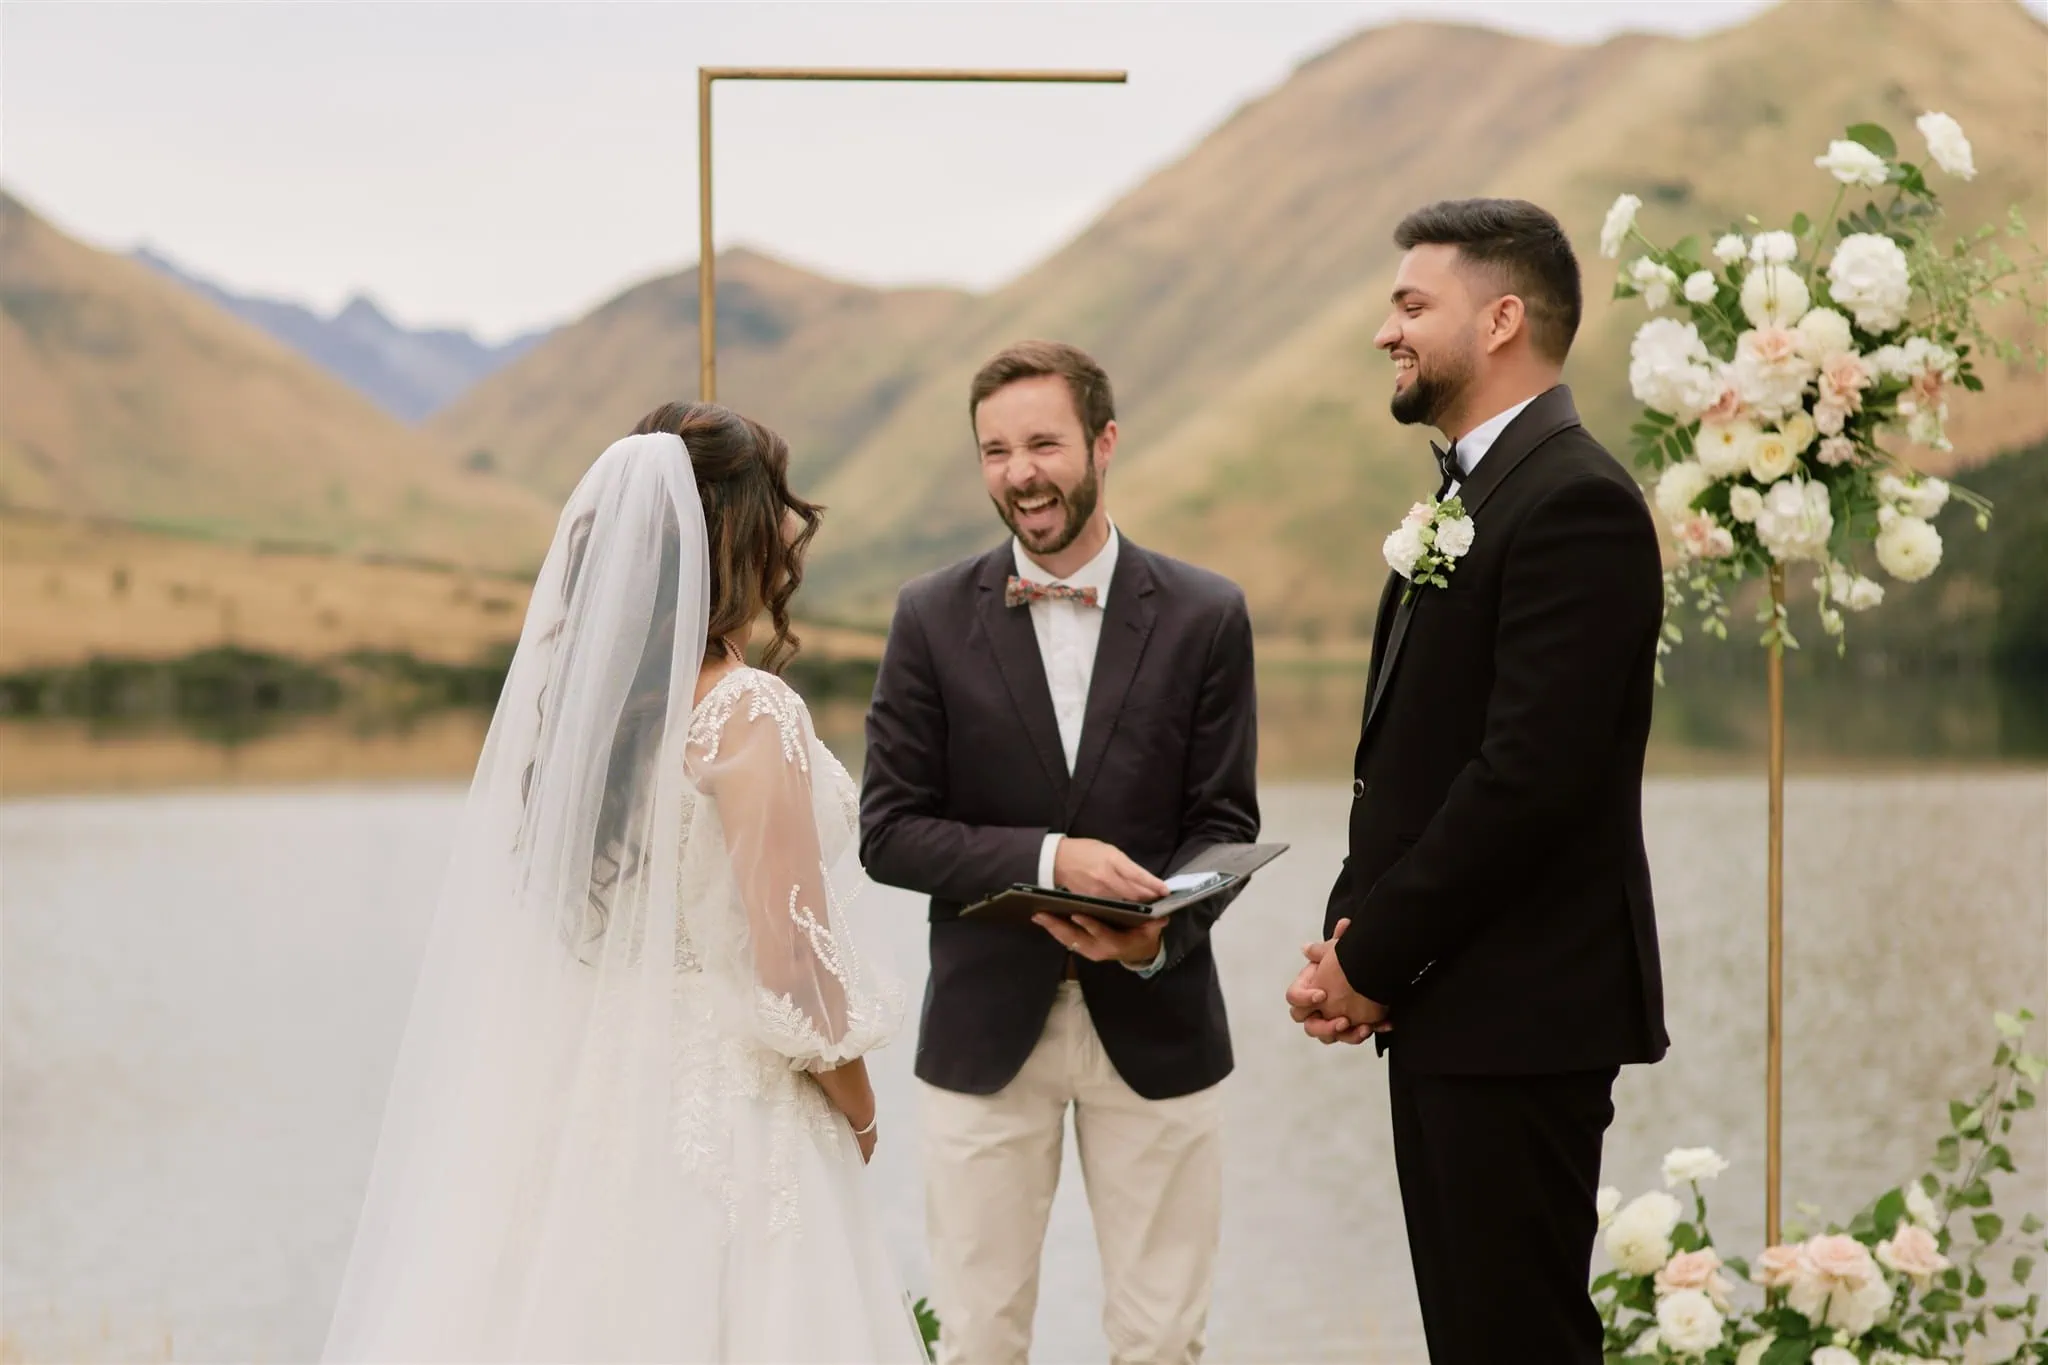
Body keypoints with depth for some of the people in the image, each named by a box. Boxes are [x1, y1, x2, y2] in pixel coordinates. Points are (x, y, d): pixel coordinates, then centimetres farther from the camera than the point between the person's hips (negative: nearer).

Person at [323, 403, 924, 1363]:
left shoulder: (574, 689, 4)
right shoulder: (751, 716, -18)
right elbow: (794, 966, -17)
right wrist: (858, 1113, -1)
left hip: (580, 1107, 7)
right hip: (727, 1119, -7)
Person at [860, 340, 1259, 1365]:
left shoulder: (1205, 616, -1)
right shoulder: (934, 618, -1)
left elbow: (1224, 824, 0)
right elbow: (889, 831, -4)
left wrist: (1162, 930, -21)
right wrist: (1046, 859, -18)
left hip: (1153, 1020, 0)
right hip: (987, 1022, 0)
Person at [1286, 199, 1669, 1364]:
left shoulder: (1574, 501, -14)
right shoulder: (1470, 494, 17)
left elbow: (1529, 774, -21)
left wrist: (1374, 961, -13)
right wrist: (1350, 937, 3)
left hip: (1522, 1016, -9)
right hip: (1446, 1012, 9)